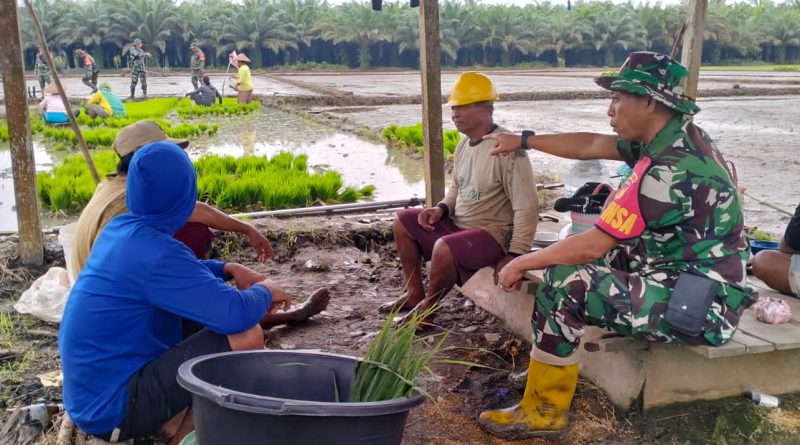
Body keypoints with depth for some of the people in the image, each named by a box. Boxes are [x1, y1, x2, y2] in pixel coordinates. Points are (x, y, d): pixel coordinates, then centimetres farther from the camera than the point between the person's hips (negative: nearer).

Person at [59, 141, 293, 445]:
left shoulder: (119, 228, 3)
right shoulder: (158, 253, -24)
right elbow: (238, 315, -28)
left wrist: (228, 269, 8)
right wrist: (264, 292, -6)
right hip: (113, 411, -9)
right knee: (247, 336, -19)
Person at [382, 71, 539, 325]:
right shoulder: (464, 143, 5)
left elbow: (527, 208, -23)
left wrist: (514, 256, -25)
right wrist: (442, 209, -2)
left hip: (492, 234, -9)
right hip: (457, 224, 9)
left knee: (444, 248, -35)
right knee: (403, 222, 10)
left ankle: (426, 309, -6)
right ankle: (415, 294, 16)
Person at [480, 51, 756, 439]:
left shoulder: (669, 170, -25)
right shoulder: (679, 139, 3)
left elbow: (591, 247, -22)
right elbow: (589, 146, 15)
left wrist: (521, 263, -9)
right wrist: (523, 141, 22)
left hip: (697, 308, -10)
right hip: (695, 283, 10)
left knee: (562, 285, -15)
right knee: (574, 259, 15)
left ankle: (544, 410, 0)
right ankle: (548, 361, 20)